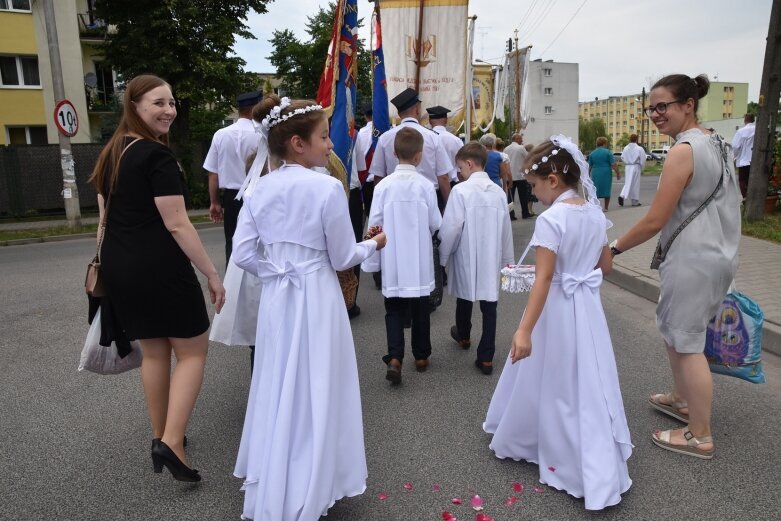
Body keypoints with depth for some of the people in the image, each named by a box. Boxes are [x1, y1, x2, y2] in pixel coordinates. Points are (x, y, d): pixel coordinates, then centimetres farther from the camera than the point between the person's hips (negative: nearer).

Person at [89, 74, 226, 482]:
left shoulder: (111, 153, 12)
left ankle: (160, 436, 30)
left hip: (119, 267, 9)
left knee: (153, 351, 19)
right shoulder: (157, 155, -14)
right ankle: (170, 443, -5)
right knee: (192, 351, 4)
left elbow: (105, 214, 17)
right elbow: (176, 224, -19)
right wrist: (212, 274, -15)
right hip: (159, 268, -8)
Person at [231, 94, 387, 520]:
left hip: (275, 298, 6)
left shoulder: (261, 187, 0)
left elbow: (243, 254, 0)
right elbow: (342, 259, -9)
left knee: (277, 389, 20)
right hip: (315, 299, -5)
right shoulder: (327, 187, -15)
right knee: (311, 394, 10)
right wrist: (373, 244, 9)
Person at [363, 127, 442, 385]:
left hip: (392, 259, 0)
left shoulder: (383, 186, -9)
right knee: (420, 308, 14)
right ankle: (421, 355, 27)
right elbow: (436, 223, -5)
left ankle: (394, 358, -2)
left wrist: (372, 260, 5)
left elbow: (374, 224, -5)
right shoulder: (425, 185, -10)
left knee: (394, 308, 11)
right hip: (419, 259, 0)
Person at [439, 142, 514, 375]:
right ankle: (486, 357, 7)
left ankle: (463, 336, 44)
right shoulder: (498, 192, -1)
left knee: (465, 298, 20)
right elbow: (506, 227, 6)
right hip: (491, 258, 3)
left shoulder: (461, 190, -15)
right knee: (489, 305, 6)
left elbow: (451, 228, -15)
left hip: (466, 257, -2)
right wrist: (507, 257, 18)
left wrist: (443, 255, -1)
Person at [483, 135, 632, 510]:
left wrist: (525, 330, -26)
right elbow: (605, 266, 11)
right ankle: (599, 472, 25)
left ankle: (522, 438, 35)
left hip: (557, 310, -7)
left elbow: (544, 279, -26)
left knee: (551, 381, 11)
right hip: (588, 304, 7)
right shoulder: (595, 212, 2)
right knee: (587, 383, 15)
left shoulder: (551, 220, -20)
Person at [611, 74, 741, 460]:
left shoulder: (683, 151, -18)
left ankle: (700, 437, 11)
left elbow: (655, 221, -19)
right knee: (673, 329, 22)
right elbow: (729, 201, 18)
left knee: (687, 342, 0)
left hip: (692, 258, -10)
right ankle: (681, 399, 38)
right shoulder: (717, 143, 11)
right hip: (717, 253, 10)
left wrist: (614, 247, -8)